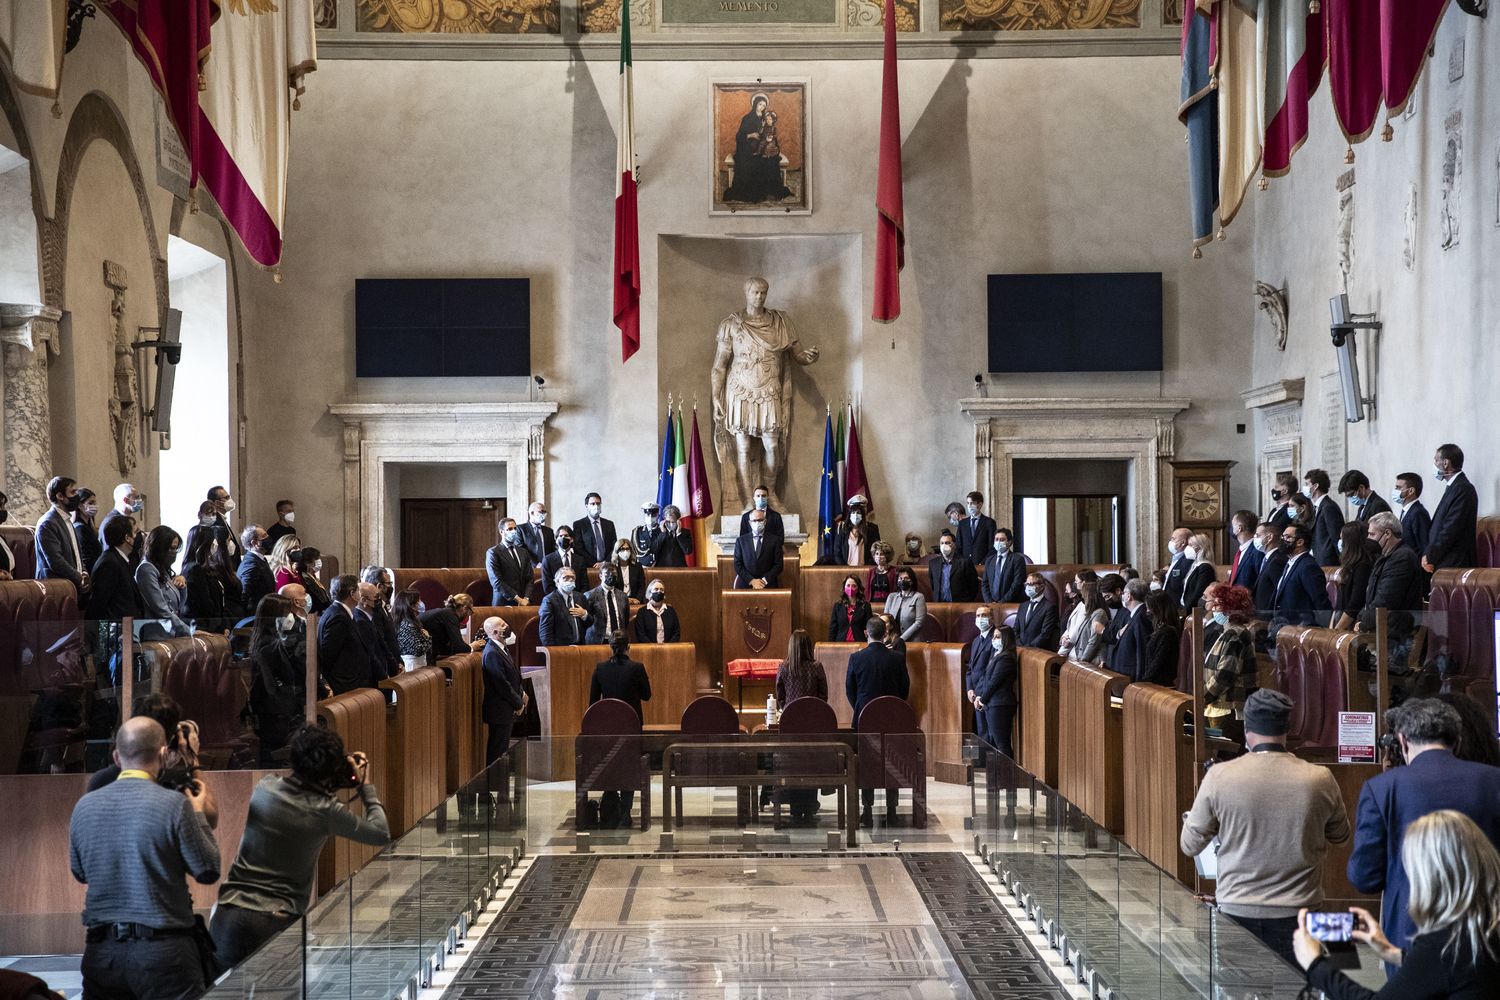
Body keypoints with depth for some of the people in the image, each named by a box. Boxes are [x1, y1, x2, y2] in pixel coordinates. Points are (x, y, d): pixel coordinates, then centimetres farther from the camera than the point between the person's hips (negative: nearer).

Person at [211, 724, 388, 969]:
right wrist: (366, 786, 13)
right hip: (276, 924, -4)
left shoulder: (265, 787, 2)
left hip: (228, 915, 4)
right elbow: (382, 834, 4)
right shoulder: (326, 811, -9)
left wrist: (331, 788, 23)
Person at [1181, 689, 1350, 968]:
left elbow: (1190, 845, 2)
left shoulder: (1219, 777, -10)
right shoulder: (1320, 780, -7)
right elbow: (1340, 835, 13)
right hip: (1296, 914, 0)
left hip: (1236, 912, 0)